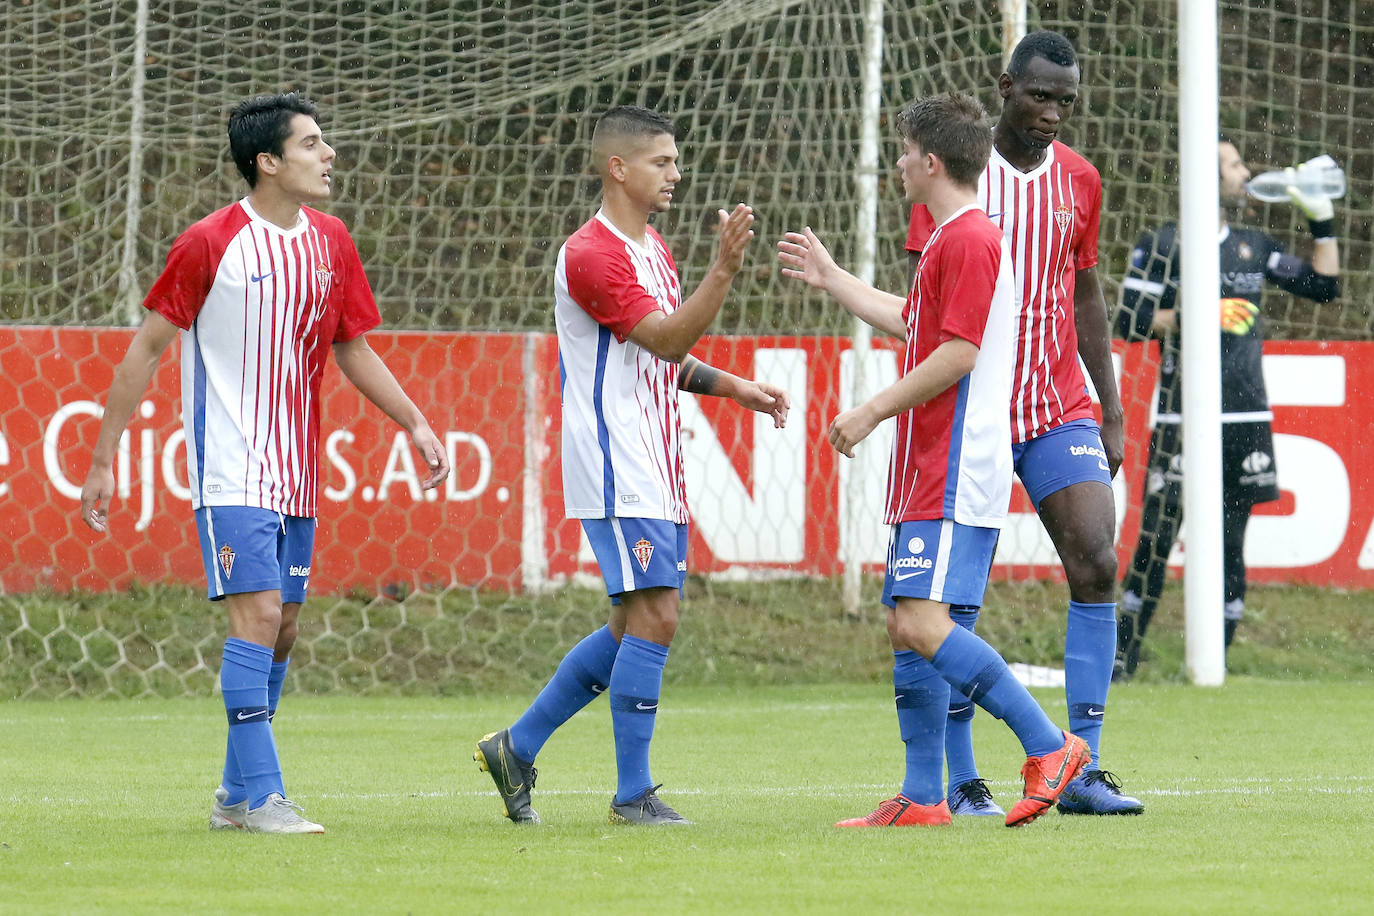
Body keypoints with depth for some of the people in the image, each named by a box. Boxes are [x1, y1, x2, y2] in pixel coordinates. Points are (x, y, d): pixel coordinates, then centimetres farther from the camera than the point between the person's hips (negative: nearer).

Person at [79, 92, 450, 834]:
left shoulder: (330, 242, 8)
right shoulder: (210, 244, -10)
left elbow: (353, 350, 18)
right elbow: (145, 349, -4)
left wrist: (415, 425, 6)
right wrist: (102, 460, -5)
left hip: (297, 477, 7)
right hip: (232, 472, -7)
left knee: (281, 631, 8)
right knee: (259, 615, -16)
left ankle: (235, 796, 19)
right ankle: (261, 795, -15)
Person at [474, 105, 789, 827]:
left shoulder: (654, 250, 17)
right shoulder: (590, 254, -14)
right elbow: (668, 341, -21)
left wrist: (736, 389, 16)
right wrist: (724, 268, -30)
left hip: (656, 467, 10)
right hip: (616, 467, -10)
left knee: (639, 624, 11)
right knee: (654, 616, -12)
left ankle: (518, 747, 21)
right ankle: (633, 793, -5)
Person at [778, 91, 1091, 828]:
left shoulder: (970, 241, -13)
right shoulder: (949, 241, 20)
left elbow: (957, 353, -19)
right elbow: (910, 323, 36)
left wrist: (874, 412, -13)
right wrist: (830, 278, 46)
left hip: (955, 478, -11)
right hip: (926, 477, 11)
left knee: (923, 623, -18)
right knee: (904, 628, 8)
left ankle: (1048, 746, -14)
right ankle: (921, 799, 10)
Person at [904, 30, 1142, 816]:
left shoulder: (1080, 181, 9)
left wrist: (1112, 413, 14)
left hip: (1062, 411, 4)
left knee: (1098, 565, -10)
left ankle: (1082, 771, -6)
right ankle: (961, 780, 6)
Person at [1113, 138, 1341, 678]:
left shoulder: (1254, 247, 16)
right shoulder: (1164, 244, 0)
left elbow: (1324, 286, 18)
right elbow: (1129, 321, -5)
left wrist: (1321, 219, 10)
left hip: (1246, 421, 5)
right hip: (1181, 423, -5)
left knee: (1229, 545, 5)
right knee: (1156, 538, -8)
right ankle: (1122, 658, 0)